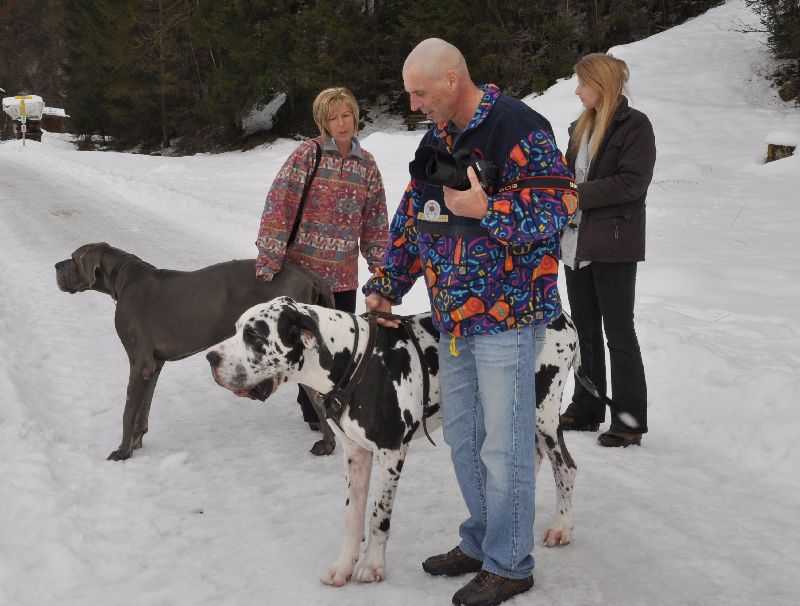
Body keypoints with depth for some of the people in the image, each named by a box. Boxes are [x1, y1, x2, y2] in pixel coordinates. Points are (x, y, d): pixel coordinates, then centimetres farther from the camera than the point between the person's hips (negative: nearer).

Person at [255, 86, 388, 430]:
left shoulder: (365, 163, 5)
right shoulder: (307, 153, -9)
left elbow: (375, 219, 12)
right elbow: (280, 204, -14)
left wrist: (380, 266, 11)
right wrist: (269, 257, -20)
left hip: (343, 272, 4)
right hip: (303, 266, -4)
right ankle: (313, 407, 19)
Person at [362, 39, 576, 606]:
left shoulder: (517, 127, -13)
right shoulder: (437, 138, 13)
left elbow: (559, 204, -18)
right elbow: (411, 218, 20)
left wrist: (485, 209, -23)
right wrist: (387, 287, 19)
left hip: (507, 315, -8)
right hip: (453, 318, 8)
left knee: (503, 447, -2)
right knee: (462, 436, 16)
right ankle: (480, 542, 32)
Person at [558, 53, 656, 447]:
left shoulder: (635, 126, -8)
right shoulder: (582, 126, 15)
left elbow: (633, 182, -17)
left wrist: (578, 193, -19)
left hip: (614, 244, -7)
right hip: (577, 242, 8)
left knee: (618, 332, -2)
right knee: (585, 329, 13)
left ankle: (630, 419, 6)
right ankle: (587, 409, 23)